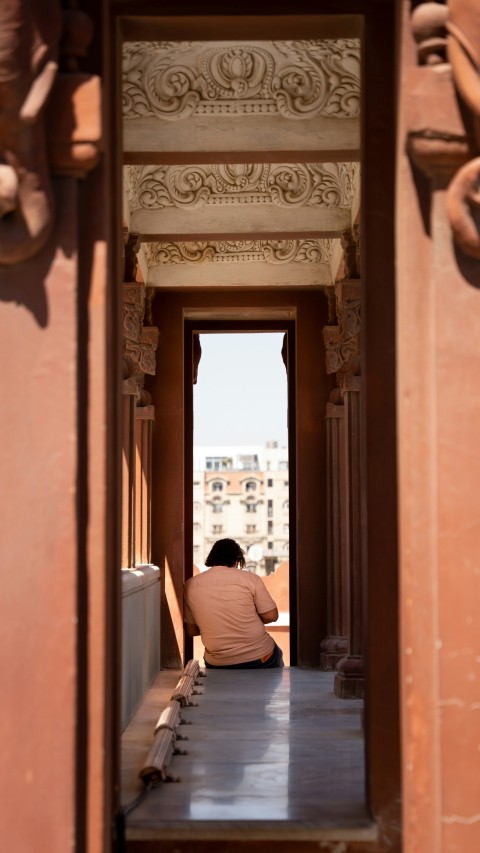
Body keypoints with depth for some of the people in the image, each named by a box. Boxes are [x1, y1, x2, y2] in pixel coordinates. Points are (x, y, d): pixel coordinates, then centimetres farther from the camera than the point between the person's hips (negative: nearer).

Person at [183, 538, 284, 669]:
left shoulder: (190, 586, -2)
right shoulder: (250, 579, -10)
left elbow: (191, 631, 4)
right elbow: (271, 616, -7)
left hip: (218, 665, 2)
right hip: (260, 659, -2)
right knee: (276, 655, 32)